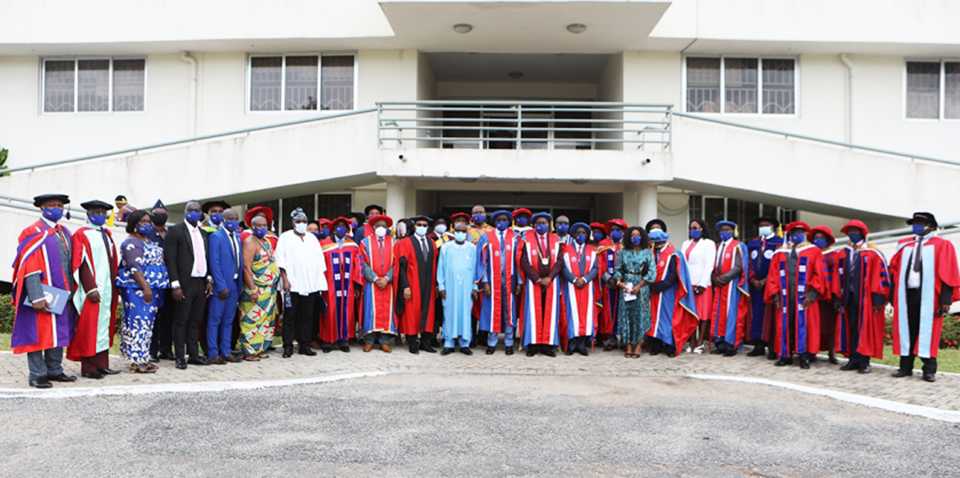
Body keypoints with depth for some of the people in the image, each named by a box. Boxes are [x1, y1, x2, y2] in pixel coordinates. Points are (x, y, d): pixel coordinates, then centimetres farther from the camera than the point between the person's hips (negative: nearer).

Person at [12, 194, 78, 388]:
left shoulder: (64, 233, 15)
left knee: (59, 332, 11)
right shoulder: (34, 233, -6)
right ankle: (37, 375, 6)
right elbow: (29, 267, -13)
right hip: (43, 294, -7)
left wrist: (71, 291, 10)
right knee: (39, 333, -2)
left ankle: (54, 370, 20)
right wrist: (37, 297, -21)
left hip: (62, 295, 7)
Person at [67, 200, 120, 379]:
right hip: (92, 289, -7)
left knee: (104, 325, 8)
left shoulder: (107, 234, 17)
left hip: (107, 288, 7)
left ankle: (101, 365, 12)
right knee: (89, 327, -4)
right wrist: (91, 288, -19)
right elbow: (81, 263, -12)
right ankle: (88, 368, 2)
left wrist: (113, 286, 12)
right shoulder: (82, 234, -5)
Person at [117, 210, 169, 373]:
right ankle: (137, 362, -7)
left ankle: (143, 358, 17)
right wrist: (145, 287, -25)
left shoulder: (148, 242, 19)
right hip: (138, 288, -10)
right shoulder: (132, 243, -10)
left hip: (152, 289, 10)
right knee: (139, 322, -9)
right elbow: (134, 268, -19)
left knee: (147, 323, 11)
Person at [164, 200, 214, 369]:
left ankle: (194, 354, 18)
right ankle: (180, 357, 6)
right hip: (185, 284, -6)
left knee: (195, 321, 11)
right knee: (181, 321, 0)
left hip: (201, 284, 6)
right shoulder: (175, 231, -4)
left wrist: (209, 279, 8)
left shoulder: (203, 233, 17)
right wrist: (175, 285, -15)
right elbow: (170, 259, -9)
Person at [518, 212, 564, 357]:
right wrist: (538, 279, -11)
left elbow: (560, 261, 3)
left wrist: (549, 277, -10)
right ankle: (533, 345, 3)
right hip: (533, 282, -2)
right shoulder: (527, 239, 1)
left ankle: (547, 344, 5)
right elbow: (524, 262, -4)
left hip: (551, 282, 2)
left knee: (550, 313, 1)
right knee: (533, 312, -1)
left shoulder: (555, 240, 8)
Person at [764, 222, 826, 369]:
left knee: (804, 324, -4)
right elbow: (774, 275, 11)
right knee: (785, 325, 2)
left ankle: (804, 356, 1)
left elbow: (819, 274, 1)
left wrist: (812, 294, -11)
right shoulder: (780, 253, 17)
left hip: (804, 297, -2)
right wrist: (775, 296, -1)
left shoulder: (813, 251, 10)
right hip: (785, 297, 2)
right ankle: (786, 355, 9)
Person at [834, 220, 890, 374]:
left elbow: (880, 274, -5)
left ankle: (864, 362, 2)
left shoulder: (873, 253, 0)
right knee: (851, 328, 6)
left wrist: (878, 297, -12)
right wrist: (837, 296, 4)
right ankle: (854, 360, 11)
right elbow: (837, 276, 12)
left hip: (866, 297, -4)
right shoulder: (842, 254, 14)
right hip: (848, 296, 4)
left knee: (865, 329, -2)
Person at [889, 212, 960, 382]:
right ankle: (906, 367, 10)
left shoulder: (942, 245, 4)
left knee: (928, 332, -1)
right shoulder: (903, 245, 15)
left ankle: (929, 370, 7)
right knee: (906, 330, 4)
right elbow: (894, 271, 12)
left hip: (928, 296, -3)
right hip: (906, 294, 3)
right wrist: (893, 295, 4)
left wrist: (946, 299, -10)